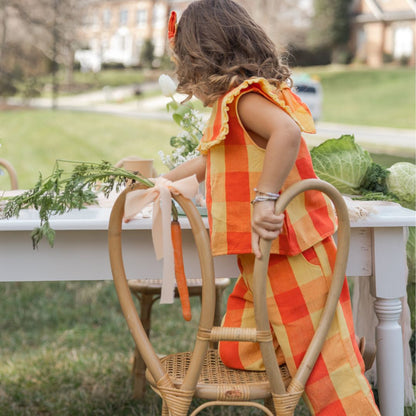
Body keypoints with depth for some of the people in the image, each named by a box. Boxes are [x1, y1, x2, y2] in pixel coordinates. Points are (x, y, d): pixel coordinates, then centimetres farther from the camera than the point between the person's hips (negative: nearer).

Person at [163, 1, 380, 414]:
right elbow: (209, 162, 32)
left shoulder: (244, 97, -17)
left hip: (288, 260, -10)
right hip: (262, 263, 10)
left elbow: (287, 131, -39)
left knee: (322, 360, -4)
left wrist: (264, 198, -38)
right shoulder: (233, 104, 15)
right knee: (235, 352, 15)